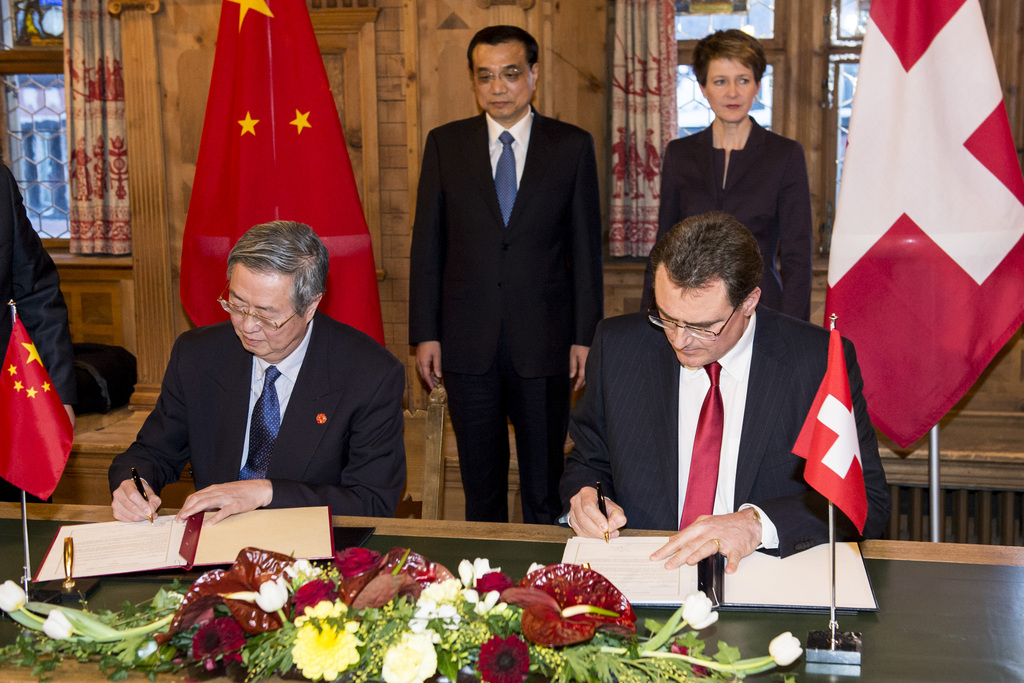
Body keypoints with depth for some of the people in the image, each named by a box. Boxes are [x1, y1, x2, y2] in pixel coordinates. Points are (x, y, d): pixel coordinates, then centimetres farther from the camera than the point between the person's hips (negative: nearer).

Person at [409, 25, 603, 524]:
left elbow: (586, 247, 3)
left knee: (545, 486, 7)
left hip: (544, 343, -1)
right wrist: (425, 334, 0)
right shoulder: (446, 143, 5)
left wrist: (585, 336, -2)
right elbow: (427, 244, 5)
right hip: (468, 344, 1)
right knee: (480, 483, 11)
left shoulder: (572, 146, 2)